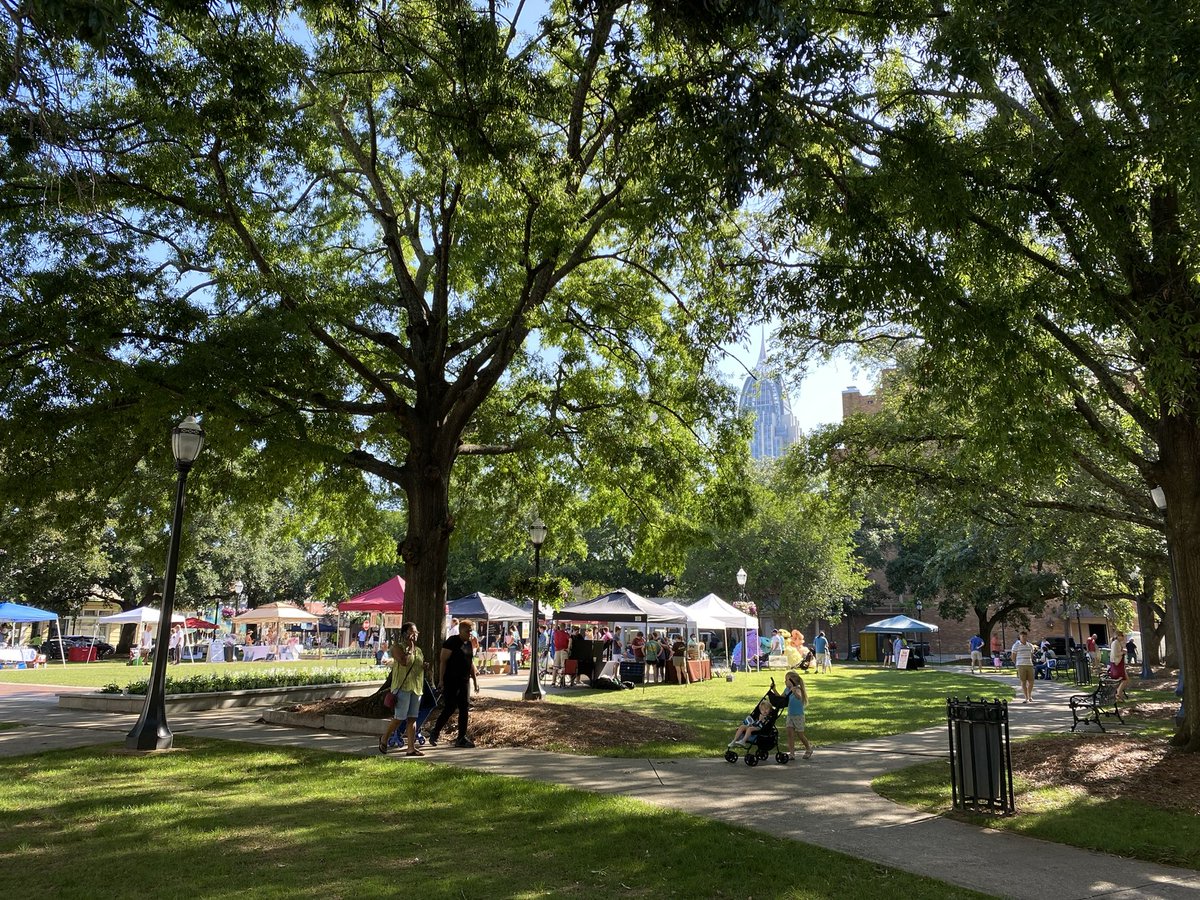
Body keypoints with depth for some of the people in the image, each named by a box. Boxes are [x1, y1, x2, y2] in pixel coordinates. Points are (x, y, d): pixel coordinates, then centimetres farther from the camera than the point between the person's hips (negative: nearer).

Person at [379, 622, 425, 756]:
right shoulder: (398, 647, -5)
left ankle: (411, 748, 6)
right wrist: (410, 647, -12)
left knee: (412, 719, 5)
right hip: (403, 686, -7)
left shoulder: (418, 650, 17)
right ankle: (384, 739, 18)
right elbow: (404, 662, -21)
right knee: (400, 718, -5)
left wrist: (425, 666, 7)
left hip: (416, 687, 7)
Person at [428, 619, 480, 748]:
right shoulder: (452, 641, -10)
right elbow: (443, 661, -13)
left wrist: (475, 680, 17)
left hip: (464, 680, 8)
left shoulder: (469, 644, 14)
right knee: (450, 707, -9)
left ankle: (462, 738, 8)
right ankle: (435, 733, 8)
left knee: (465, 708, 4)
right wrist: (441, 680, -18)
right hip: (451, 680, -8)